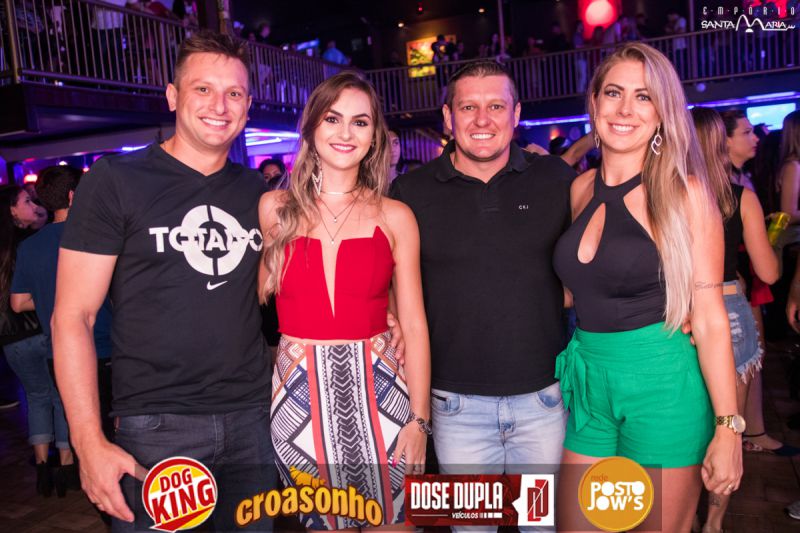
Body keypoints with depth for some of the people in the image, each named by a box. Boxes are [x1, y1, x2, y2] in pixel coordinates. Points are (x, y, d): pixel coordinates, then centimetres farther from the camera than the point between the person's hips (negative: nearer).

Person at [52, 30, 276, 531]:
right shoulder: (115, 180, -6)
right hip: (155, 426, -4)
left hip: (252, 417, 4)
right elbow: (72, 318, -7)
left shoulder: (256, 189, 6)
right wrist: (89, 442, -15)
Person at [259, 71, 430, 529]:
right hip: (301, 393, 1)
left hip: (377, 392, 0)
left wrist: (420, 419, -3)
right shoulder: (274, 208, 2)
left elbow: (414, 325, 0)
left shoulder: (395, 217, 0)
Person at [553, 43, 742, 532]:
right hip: (588, 381, 5)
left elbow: (710, 318, -9)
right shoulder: (581, 189, 4)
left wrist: (729, 428, -11)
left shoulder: (685, 193, -9)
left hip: (661, 385, -4)